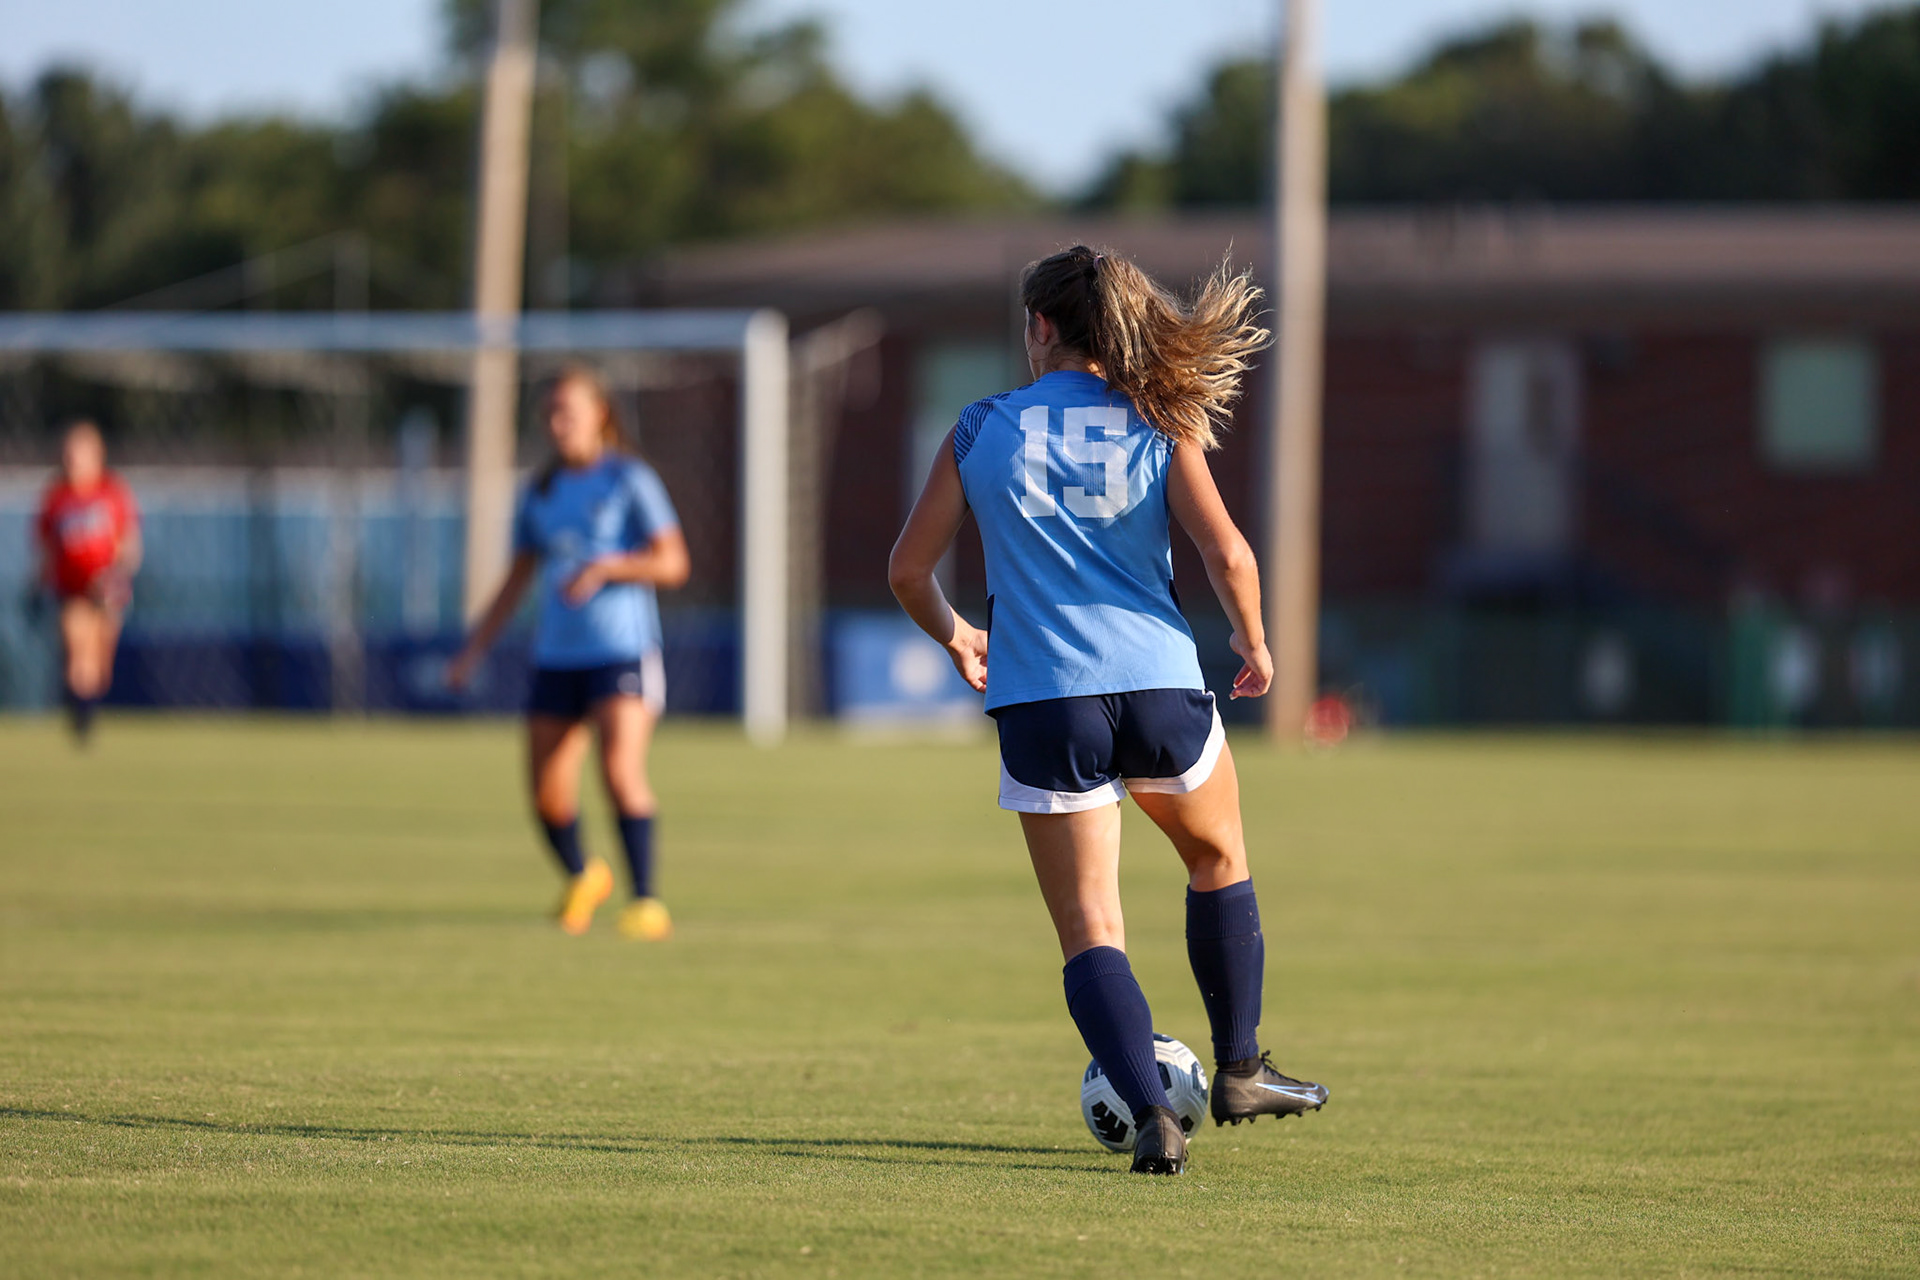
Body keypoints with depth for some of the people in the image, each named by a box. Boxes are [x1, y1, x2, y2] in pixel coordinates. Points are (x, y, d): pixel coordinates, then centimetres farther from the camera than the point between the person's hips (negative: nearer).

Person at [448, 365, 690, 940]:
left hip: (622, 651, -5)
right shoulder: (541, 493, 12)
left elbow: (673, 564, -7)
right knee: (548, 795, 4)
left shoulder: (629, 479, -3)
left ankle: (647, 902, -18)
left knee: (621, 770, -23)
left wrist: (603, 569, -19)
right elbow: (518, 579, 20)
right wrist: (474, 649, 14)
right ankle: (582, 878, 32)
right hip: (557, 655, 5)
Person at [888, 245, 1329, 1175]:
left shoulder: (983, 430, 3)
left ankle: (1151, 1114, -15)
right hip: (1160, 683, 1)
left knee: (1089, 929, 3)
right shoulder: (1158, 424, 2)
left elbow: (909, 568, 5)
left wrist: (953, 637, 25)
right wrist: (1252, 644, 10)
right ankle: (1239, 1072, 34)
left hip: (1043, 705, -1)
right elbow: (1227, 555, -9)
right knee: (1218, 858, 28)